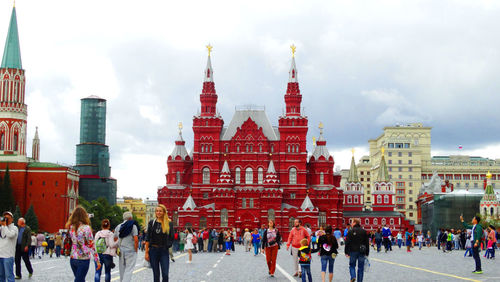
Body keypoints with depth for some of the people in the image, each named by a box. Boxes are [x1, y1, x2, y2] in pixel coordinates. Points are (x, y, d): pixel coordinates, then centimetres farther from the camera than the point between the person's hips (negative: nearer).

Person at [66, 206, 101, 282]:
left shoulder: (70, 227, 2)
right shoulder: (86, 228, -12)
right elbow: (92, 245, -11)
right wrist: (97, 260, -5)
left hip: (72, 259, 5)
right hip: (83, 260, -5)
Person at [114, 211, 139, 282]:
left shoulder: (118, 226, 9)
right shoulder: (133, 226, -7)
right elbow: (136, 239, -14)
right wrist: (136, 250, -4)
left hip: (121, 251, 5)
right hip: (130, 251, -5)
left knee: (122, 269, 16)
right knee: (129, 269, -6)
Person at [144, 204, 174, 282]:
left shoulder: (169, 223, 1)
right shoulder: (151, 223, 5)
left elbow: (172, 238, 5)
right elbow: (147, 238, 4)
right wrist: (146, 252, -1)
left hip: (164, 251, -2)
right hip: (153, 250, 2)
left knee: (165, 274, -9)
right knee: (156, 275, 7)